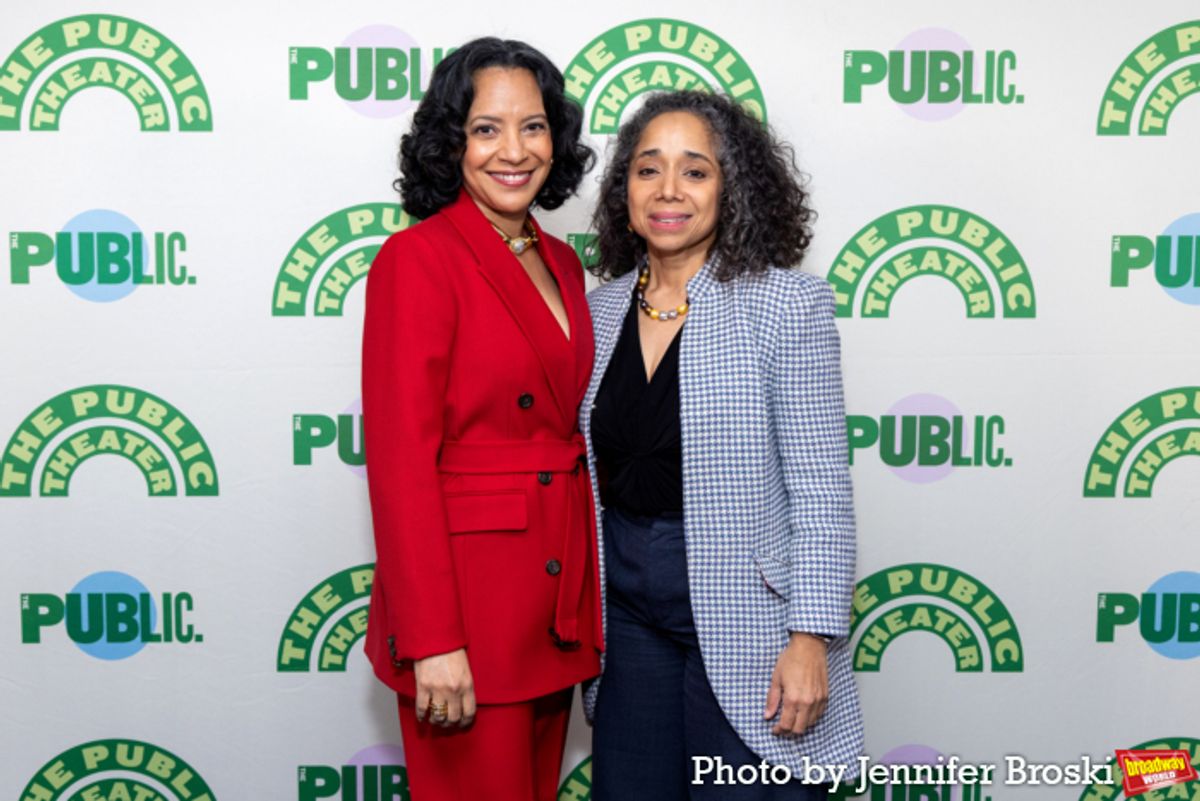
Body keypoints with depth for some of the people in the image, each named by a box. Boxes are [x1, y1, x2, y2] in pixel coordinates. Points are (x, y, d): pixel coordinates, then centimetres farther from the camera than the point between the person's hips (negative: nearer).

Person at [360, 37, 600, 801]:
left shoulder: (563, 265, 10)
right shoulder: (417, 259, -12)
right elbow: (401, 460, -16)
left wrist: (586, 604, 11)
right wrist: (432, 642, -19)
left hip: (557, 597, 7)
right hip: (464, 598, -7)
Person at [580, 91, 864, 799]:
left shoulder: (788, 304, -9)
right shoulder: (601, 310, 6)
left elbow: (821, 489, -11)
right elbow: (593, 476, 11)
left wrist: (812, 637, -15)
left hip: (743, 612, -4)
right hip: (628, 604, 5)